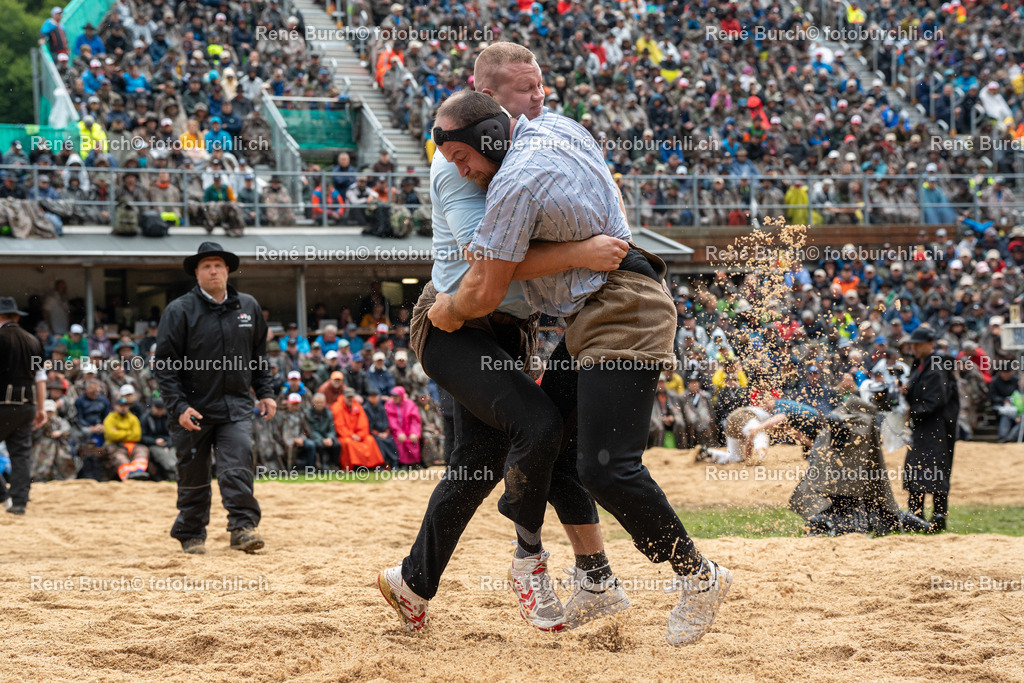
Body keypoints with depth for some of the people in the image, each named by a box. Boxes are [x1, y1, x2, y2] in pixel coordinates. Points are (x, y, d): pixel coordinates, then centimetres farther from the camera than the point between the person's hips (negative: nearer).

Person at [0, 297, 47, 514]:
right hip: (27, 405, 6)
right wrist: (41, 408, 18)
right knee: (21, 453, 8)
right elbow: (40, 377, 14)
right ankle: (19, 502, 6)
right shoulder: (33, 341, 13)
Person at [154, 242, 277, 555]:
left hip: (236, 406, 2)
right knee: (193, 475, 5)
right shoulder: (179, 311, -5)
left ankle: (243, 527, -15)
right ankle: (191, 535, 18)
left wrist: (265, 392, 13)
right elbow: (165, 364, -6)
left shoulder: (248, 307, 10)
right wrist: (178, 406, -14)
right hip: (194, 408, -2)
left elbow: (259, 354, 21)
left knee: (238, 465, -15)